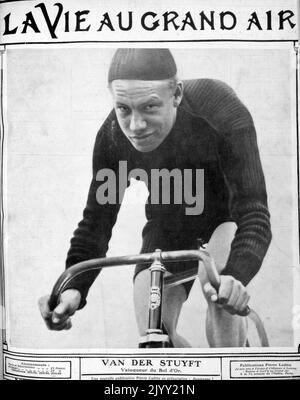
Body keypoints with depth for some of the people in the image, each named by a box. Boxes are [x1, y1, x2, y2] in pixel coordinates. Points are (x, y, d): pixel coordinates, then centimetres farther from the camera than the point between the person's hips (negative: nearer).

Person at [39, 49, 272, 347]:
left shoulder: (224, 116, -36)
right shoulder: (112, 137, -26)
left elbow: (254, 213, -40)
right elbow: (96, 222, -19)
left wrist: (234, 275, -59)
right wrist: (73, 288, -35)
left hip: (227, 210, -2)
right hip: (169, 219, 3)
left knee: (218, 286, -34)